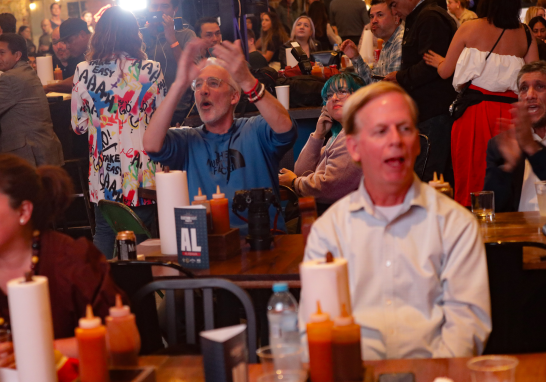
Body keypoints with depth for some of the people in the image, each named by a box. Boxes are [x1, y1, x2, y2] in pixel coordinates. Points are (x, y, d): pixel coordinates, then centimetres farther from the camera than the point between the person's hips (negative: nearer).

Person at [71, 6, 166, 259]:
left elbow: (79, 125, 4)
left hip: (103, 174, 1)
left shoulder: (83, 72, -3)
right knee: (141, 240, 7)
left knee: (104, 235, 13)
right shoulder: (150, 70, -6)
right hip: (142, 174, -1)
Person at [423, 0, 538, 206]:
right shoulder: (525, 33, 2)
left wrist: (440, 61, 25)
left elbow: (445, 71, 4)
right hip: (509, 110, 2)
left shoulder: (470, 28, -3)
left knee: (470, 177, 5)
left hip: (473, 111, -2)